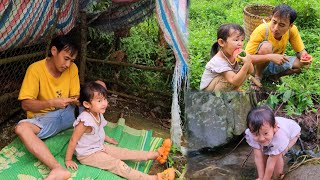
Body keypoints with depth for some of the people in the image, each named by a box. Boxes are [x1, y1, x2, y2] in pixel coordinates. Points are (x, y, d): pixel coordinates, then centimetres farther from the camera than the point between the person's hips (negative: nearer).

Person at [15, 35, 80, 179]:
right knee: (21, 128, -38)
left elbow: (75, 97, 0)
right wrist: (51, 103, -34)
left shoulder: (72, 68, -4)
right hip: (44, 118, -4)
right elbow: (26, 104, -18)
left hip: (68, 113, 4)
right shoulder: (36, 69, -16)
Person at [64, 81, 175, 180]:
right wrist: (68, 160, -20)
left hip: (99, 147, 9)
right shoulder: (85, 120, -31)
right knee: (118, 165, -19)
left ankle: (157, 154, 3)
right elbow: (73, 140, -25)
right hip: (88, 155, -9)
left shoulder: (98, 114, -2)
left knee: (124, 152, 3)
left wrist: (107, 139, 28)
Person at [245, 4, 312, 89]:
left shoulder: (292, 30, -17)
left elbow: (301, 51, -4)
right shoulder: (262, 30, -30)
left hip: (277, 63, 5)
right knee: (266, 46, -34)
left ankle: (274, 76, 6)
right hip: (259, 63, -5)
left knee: (303, 63, -16)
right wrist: (270, 57, -45)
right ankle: (258, 76, -10)